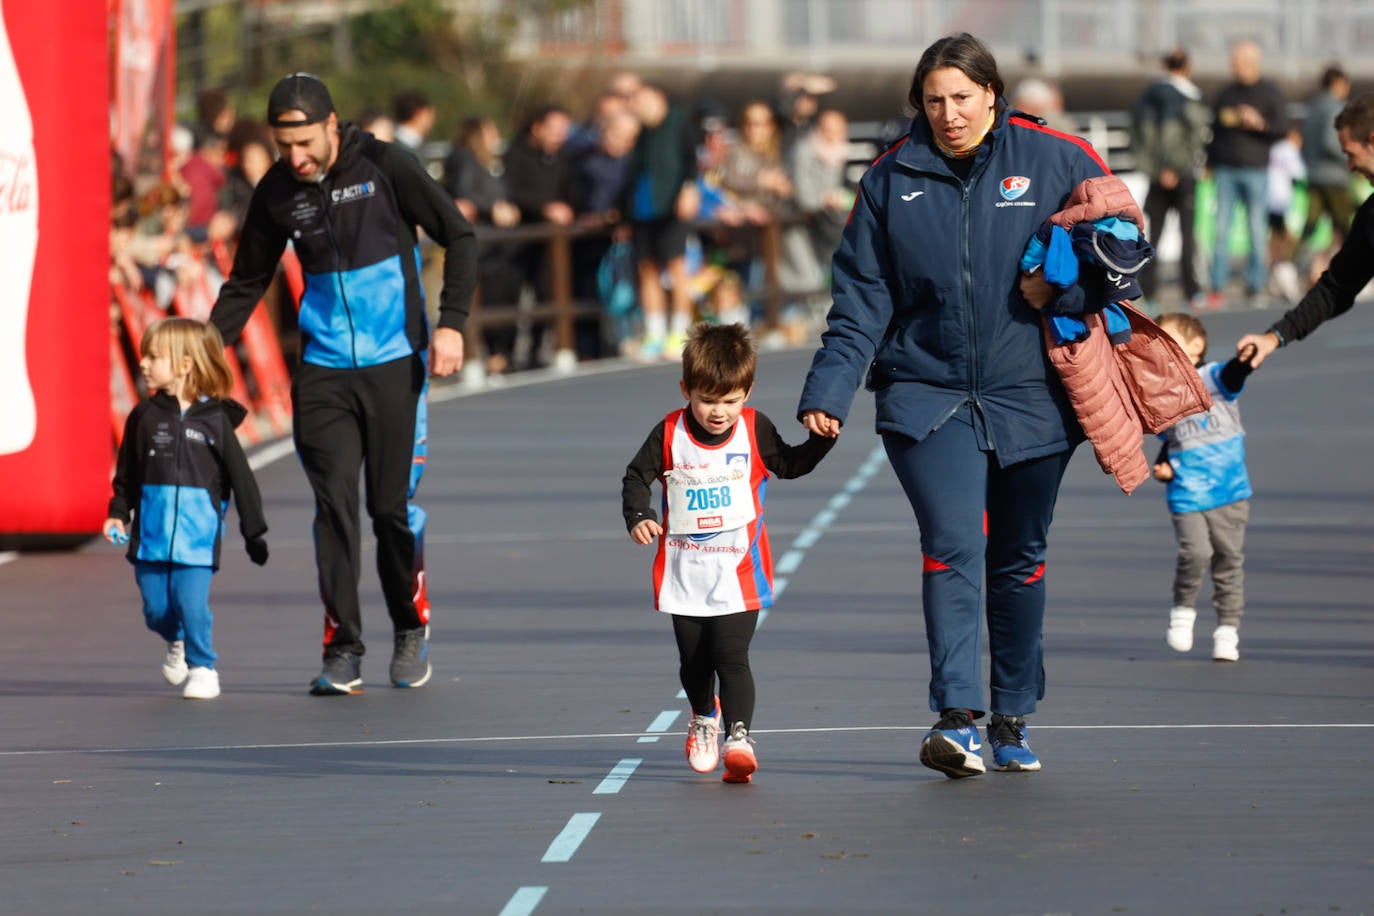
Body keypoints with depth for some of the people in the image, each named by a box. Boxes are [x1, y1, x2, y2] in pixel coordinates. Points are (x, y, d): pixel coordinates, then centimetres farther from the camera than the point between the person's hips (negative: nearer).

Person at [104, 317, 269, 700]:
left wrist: (254, 533, 2)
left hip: (198, 536, -3)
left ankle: (203, 667, 6)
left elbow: (241, 478, 1)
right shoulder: (144, 416, 4)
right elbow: (127, 472, 12)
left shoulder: (215, 420, -3)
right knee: (156, 609, 7)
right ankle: (177, 642, 37)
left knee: (192, 604, -12)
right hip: (150, 535, 3)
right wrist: (118, 513, 0)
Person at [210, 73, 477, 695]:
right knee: (334, 504, -6)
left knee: (393, 505, 0)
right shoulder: (276, 193, 2)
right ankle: (342, 648, -1)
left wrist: (451, 323, -13)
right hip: (323, 370, 2)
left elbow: (458, 237, -3)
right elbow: (246, 283, 14)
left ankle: (411, 627, 22)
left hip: (394, 363, -2)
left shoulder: (383, 166, -8)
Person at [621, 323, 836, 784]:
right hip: (684, 571, 2)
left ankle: (738, 736, -17)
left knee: (731, 655, -14)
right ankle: (703, 718, 42)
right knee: (694, 660, 14)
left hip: (738, 572, -2)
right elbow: (636, 478, 1)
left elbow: (790, 464, 9)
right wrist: (638, 517, -16)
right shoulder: (669, 435, -6)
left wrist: (822, 438, -7)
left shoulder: (755, 430, -4)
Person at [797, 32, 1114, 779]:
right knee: (952, 547, -17)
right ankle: (957, 717, -22)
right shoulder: (891, 179, 3)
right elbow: (861, 299, 3)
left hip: (1029, 397, 1)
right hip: (926, 392, -1)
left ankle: (1013, 718, 23)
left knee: (1020, 559, 10)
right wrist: (828, 392, -6)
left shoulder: (1055, 160, -1)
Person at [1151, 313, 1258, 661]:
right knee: (1195, 551, -17)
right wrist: (1164, 466, 2)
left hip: (1230, 491, -1)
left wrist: (1244, 361, -47)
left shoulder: (1213, 379, -3)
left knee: (1229, 559, 3)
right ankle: (1183, 610, 5)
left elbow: (1231, 375, -25)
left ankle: (1228, 627, 14)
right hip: (1187, 497, 1)